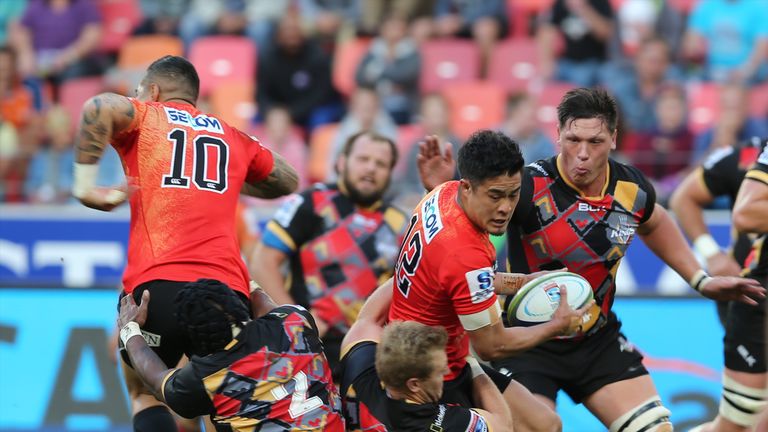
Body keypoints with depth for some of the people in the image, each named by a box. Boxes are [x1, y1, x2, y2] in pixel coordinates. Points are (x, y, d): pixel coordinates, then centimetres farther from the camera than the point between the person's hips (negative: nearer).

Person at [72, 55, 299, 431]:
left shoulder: (144, 116, 13)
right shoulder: (233, 138, 24)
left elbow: (100, 107, -10)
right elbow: (287, 181, 37)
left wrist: (85, 183, -6)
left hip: (158, 281, -3)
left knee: (144, 394, 10)